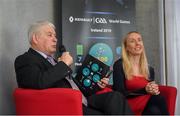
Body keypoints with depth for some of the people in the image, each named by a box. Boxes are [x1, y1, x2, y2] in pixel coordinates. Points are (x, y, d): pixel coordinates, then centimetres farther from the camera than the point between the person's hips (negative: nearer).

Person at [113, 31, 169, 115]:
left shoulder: (150, 69, 13)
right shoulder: (119, 65, -3)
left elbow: (151, 90, 17)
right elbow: (120, 94, -9)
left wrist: (153, 90, -8)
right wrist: (144, 90, -20)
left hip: (146, 109, 5)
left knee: (154, 110, -32)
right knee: (159, 99, -30)